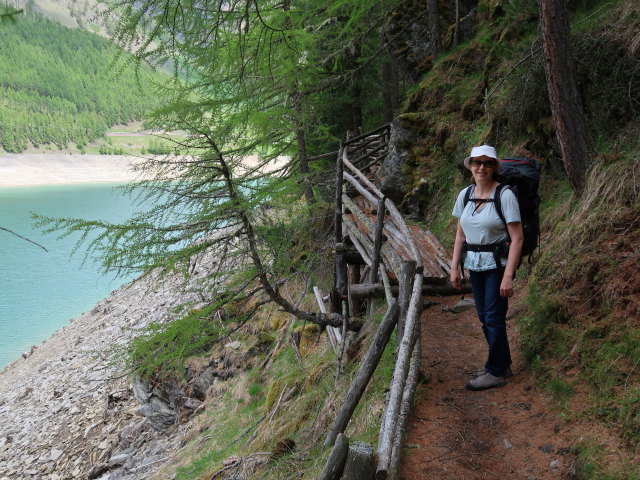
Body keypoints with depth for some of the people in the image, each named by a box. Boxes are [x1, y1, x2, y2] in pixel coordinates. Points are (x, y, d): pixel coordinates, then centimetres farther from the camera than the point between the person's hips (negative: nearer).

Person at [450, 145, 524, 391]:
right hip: (474, 263, 6)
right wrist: (454, 267, 5)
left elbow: (517, 238, -16)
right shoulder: (465, 194, 3)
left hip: (497, 263, -6)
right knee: (484, 316, 13)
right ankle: (503, 364, 30)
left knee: (493, 317, -1)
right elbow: (460, 234, 10)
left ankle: (496, 372, 15)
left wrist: (508, 276, -20)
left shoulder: (505, 195, -14)